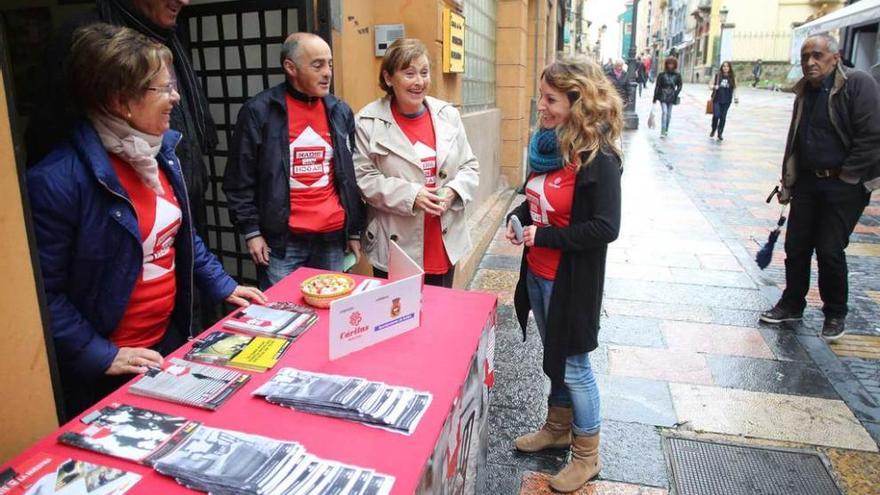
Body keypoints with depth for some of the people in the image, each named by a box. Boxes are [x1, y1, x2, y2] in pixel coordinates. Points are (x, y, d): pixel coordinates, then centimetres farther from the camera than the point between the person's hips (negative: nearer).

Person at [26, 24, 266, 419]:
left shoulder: (160, 150, 0)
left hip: (171, 337, 7)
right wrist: (100, 355, -20)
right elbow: (44, 292, -20)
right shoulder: (58, 179, -25)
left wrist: (222, 286, 9)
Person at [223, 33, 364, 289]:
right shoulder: (258, 111, -5)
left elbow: (351, 176, 11)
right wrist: (251, 231, -5)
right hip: (281, 240, -3)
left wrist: (355, 231, 11)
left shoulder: (340, 111, 8)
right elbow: (240, 179, -2)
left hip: (333, 238, 4)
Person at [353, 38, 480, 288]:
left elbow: (469, 166, 9)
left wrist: (453, 191, -11)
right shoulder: (369, 122, -8)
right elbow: (363, 178, -10)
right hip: (395, 248, -4)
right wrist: (410, 196, -19)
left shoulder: (448, 115, 4)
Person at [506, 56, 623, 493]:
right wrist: (519, 217, -4)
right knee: (554, 357, 22)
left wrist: (545, 237, -23)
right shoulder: (547, 145, 3)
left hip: (571, 281, -8)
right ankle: (558, 428, 44)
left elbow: (605, 228, -23)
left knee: (574, 365, 7)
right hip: (538, 274, 8)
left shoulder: (599, 159, -20)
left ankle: (587, 457, 28)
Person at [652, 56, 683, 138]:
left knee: (669, 114, 8)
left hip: (671, 97, 3)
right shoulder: (662, 75, -3)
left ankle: (666, 130, 23)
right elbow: (657, 86, -2)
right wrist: (655, 98, -3)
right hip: (663, 97, -3)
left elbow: (679, 86, 9)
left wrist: (676, 94, -7)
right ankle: (662, 131, -16)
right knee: (664, 112, -15)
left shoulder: (677, 75, 3)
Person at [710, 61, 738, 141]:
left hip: (726, 101, 1)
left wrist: (735, 98, 0)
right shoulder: (717, 75, 2)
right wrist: (714, 87, -16)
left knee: (723, 117, 3)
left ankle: (720, 133, 16)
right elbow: (711, 85, 7)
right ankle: (713, 130, 16)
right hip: (717, 99, -1)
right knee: (716, 115, -11)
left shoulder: (733, 77, 5)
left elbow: (734, 88, 10)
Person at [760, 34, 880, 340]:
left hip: (845, 185, -6)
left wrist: (844, 178, -13)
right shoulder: (804, 92, 10)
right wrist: (788, 183, 15)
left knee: (830, 251, -5)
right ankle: (792, 304, 26)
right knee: (796, 246, 9)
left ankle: (835, 314, 16)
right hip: (807, 182, 6)